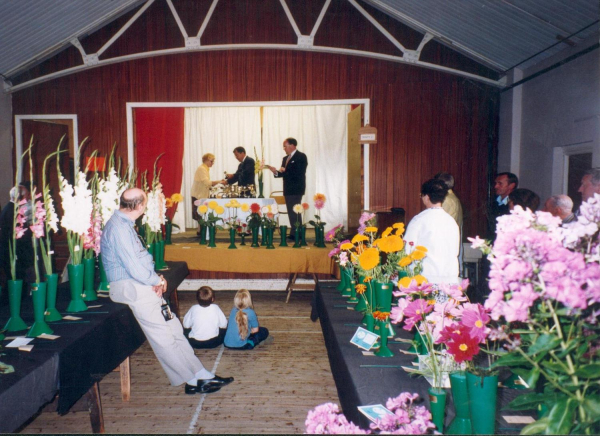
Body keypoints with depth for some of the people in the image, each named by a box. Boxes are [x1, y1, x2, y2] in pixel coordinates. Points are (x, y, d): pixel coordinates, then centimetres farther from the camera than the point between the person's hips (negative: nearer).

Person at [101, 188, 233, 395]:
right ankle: (193, 380, 4)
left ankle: (201, 375, 9)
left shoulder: (125, 224, 14)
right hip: (129, 287, -10)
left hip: (141, 283, 10)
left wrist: (155, 279, 1)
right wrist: (158, 280, -7)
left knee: (174, 329, 6)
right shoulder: (119, 228, -19)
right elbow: (134, 269, -23)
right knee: (162, 336, -5)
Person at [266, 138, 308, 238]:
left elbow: (299, 172, -18)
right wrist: (275, 172, -4)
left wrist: (285, 170, -12)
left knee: (294, 211, -11)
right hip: (288, 190, 8)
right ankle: (295, 234, 16)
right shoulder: (285, 158, 18)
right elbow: (284, 173, 16)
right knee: (291, 212, 10)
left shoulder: (301, 156, -7)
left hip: (296, 189, -8)